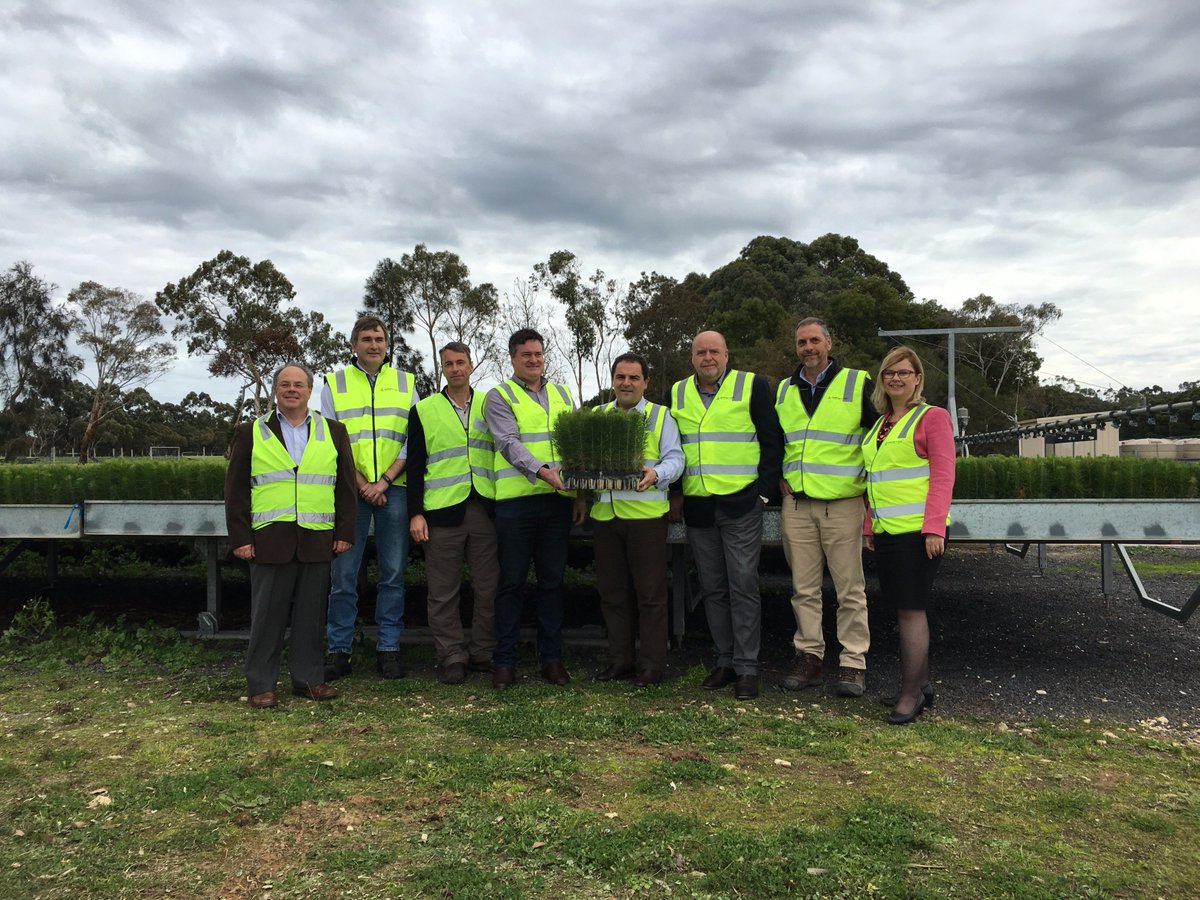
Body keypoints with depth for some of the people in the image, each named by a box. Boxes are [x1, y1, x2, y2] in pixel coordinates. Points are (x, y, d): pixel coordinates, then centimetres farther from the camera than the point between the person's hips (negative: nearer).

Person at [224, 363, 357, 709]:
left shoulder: (333, 432, 12)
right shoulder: (251, 433, 8)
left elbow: (345, 486, 11)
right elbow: (236, 489, 5)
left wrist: (345, 533, 5)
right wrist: (240, 538, -2)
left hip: (318, 541, 2)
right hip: (270, 539, -1)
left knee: (311, 614, 7)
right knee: (268, 615, 3)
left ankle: (308, 678, 18)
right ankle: (260, 684, 13)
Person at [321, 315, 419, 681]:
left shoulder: (405, 383, 12)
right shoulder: (334, 382, 9)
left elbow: (414, 439, 4)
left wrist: (385, 481, -8)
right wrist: (361, 485, -8)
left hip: (394, 489, 1)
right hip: (350, 490, -1)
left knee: (393, 572, 4)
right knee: (343, 572, 0)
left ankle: (389, 647, 13)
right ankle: (339, 650, 9)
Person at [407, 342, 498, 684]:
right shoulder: (424, 411, 7)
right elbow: (415, 466, 5)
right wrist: (415, 513, -2)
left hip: (486, 510, 1)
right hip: (442, 511, -1)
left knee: (488, 587, 5)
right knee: (444, 591, 3)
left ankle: (483, 652, 18)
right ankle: (451, 657, 13)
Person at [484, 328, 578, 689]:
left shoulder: (562, 394, 19)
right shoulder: (499, 396, 3)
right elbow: (509, 443, -11)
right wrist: (542, 470, -26)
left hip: (557, 498, 4)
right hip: (515, 499, -4)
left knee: (553, 580, 9)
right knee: (512, 581, 1)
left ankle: (552, 657, 17)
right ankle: (504, 660, 9)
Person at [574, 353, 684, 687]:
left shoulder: (660, 416, 5)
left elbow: (675, 459, -3)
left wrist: (656, 474, -23)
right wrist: (581, 493, -1)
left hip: (646, 513, -4)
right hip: (604, 513, 4)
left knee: (650, 593, -1)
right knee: (612, 592, 10)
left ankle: (652, 666, 8)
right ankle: (620, 661, 21)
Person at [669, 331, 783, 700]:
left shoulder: (753, 386, 0)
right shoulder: (677, 393, 12)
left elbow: (772, 442, 0)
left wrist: (763, 492, -7)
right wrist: (675, 493, 11)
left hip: (741, 506, -4)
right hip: (697, 507, 4)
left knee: (743, 587, -2)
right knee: (712, 589, 10)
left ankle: (747, 667, 7)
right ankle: (725, 661, 21)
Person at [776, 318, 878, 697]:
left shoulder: (858, 384, 0)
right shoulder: (783, 391, 14)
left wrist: (868, 483, -1)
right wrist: (779, 477, 10)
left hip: (843, 504, -4)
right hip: (796, 505, 4)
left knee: (850, 588, 0)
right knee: (803, 587, 8)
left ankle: (853, 663, 8)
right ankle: (808, 656, 18)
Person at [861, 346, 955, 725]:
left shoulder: (932, 417, -3)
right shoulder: (879, 425, 18)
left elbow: (943, 476, -10)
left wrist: (934, 527, -18)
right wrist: (870, 526, 16)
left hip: (917, 530, -7)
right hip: (887, 530, 7)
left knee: (910, 609, -7)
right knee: (906, 608, 12)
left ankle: (910, 694, 0)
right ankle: (922, 686, 23)